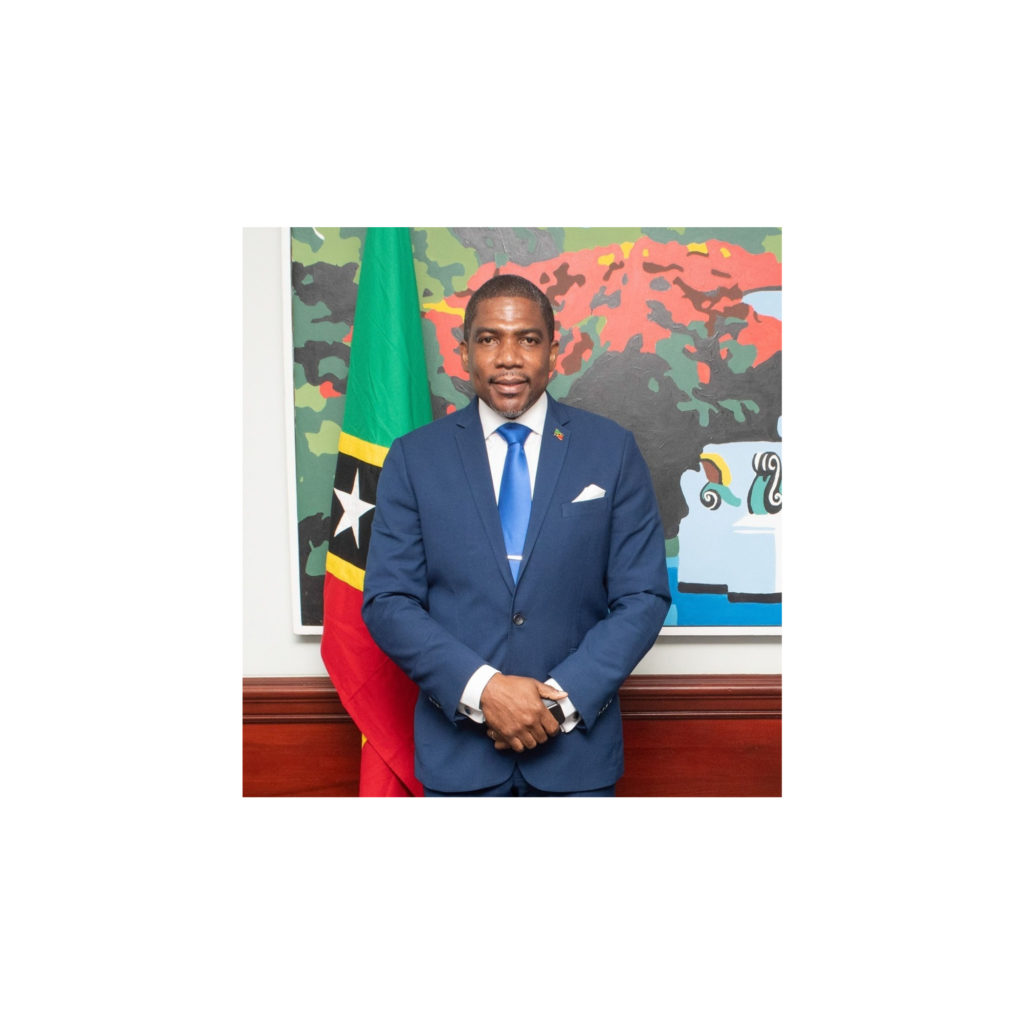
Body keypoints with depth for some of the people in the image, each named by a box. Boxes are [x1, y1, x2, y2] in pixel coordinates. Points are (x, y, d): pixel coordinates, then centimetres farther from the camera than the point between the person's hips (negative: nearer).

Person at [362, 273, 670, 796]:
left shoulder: (612, 450, -1)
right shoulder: (415, 457, -1)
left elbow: (643, 597, -3)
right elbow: (387, 601, -5)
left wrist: (562, 697, -14)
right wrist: (483, 689, -16)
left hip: (576, 744, 0)